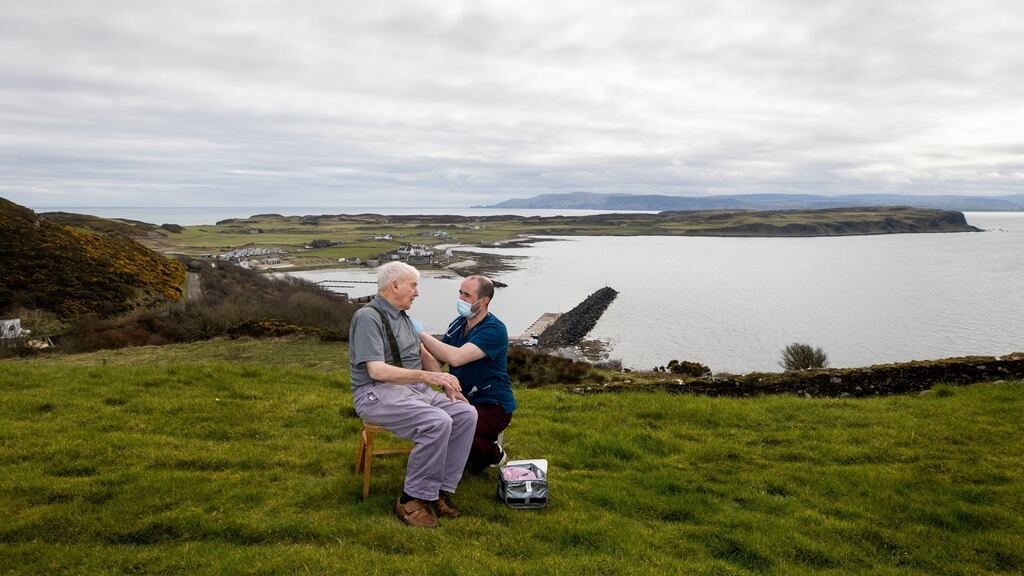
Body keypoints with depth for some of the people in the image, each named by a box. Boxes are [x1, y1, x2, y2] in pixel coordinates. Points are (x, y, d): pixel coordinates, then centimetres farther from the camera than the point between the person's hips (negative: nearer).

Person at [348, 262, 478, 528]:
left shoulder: (402, 316, 17)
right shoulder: (368, 317, -13)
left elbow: (424, 354, 25)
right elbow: (377, 370, -23)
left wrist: (448, 384, 10)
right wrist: (428, 377, -30)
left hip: (414, 389, 9)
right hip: (377, 394, -9)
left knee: (466, 414, -13)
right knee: (438, 423, -31)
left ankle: (441, 491, -10)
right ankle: (412, 500, -17)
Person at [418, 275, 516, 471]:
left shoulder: (494, 330, -21)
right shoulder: (459, 323, 4)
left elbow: (456, 357, -33)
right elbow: (438, 356, 5)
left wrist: (422, 335, -26)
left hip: (493, 405, -8)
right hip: (464, 399, 8)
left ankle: (493, 453, 3)